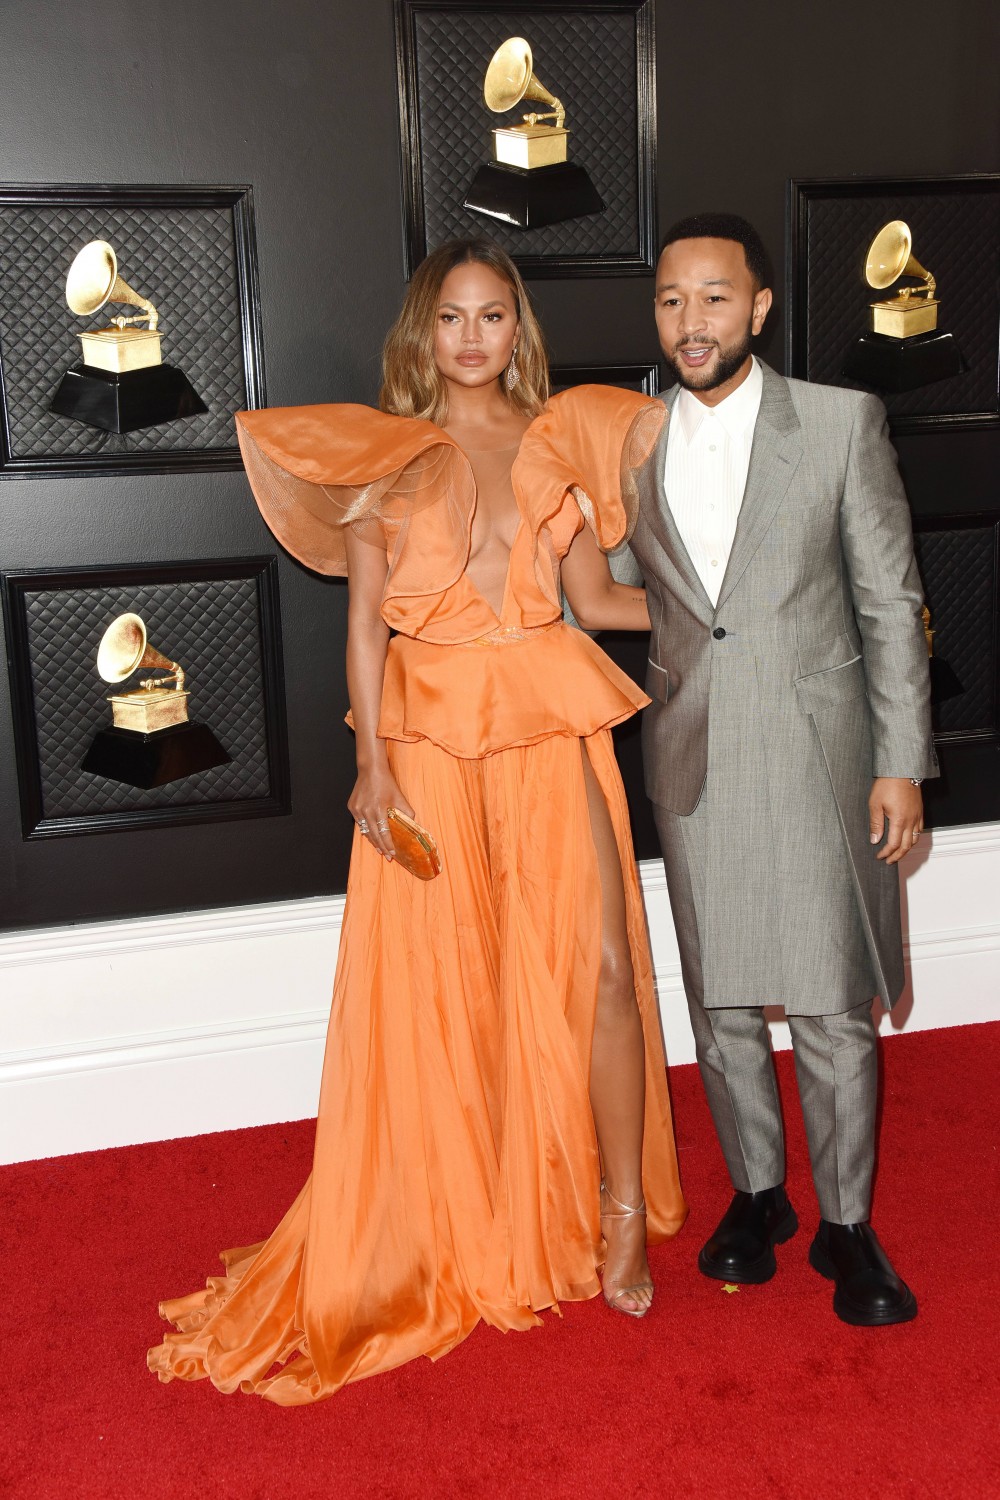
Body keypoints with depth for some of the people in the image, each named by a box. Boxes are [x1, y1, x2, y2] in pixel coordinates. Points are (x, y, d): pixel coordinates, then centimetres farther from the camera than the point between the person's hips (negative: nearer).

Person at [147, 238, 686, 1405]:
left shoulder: (560, 438, 12)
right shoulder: (383, 450, 7)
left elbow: (592, 597, 12)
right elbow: (366, 616, 1)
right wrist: (374, 762, -7)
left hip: (551, 725, 1)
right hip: (430, 733, -1)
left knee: (599, 965, -4)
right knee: (435, 985, 3)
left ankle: (622, 1218, 13)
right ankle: (460, 1234, 21)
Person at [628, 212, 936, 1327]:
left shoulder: (843, 421, -2)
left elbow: (890, 599, -2)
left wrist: (901, 762, -4)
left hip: (816, 749, -2)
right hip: (690, 757, 3)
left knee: (831, 1005, 2)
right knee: (718, 997, 12)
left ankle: (846, 1225, 21)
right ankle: (757, 1194, 32)